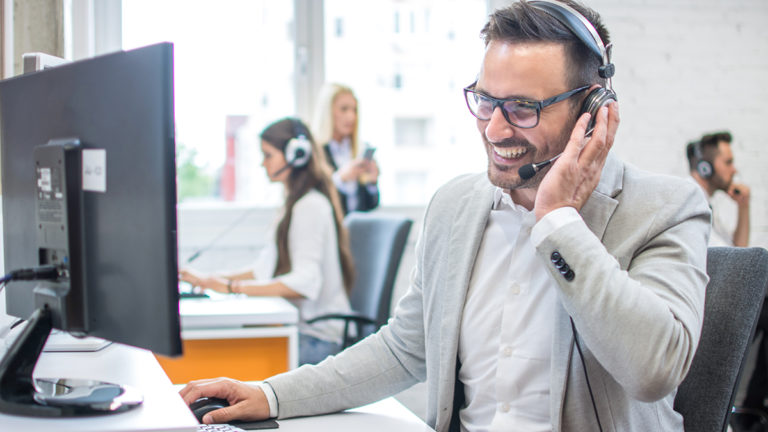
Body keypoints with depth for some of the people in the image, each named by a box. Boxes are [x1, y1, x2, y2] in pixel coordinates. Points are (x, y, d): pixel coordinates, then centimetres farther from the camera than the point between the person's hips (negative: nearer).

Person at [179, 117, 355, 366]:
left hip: (316, 337, -9)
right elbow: (269, 268, 19)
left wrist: (234, 287, -24)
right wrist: (208, 280, 10)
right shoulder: (296, 203, 21)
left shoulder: (311, 206, -12)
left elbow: (304, 282, -22)